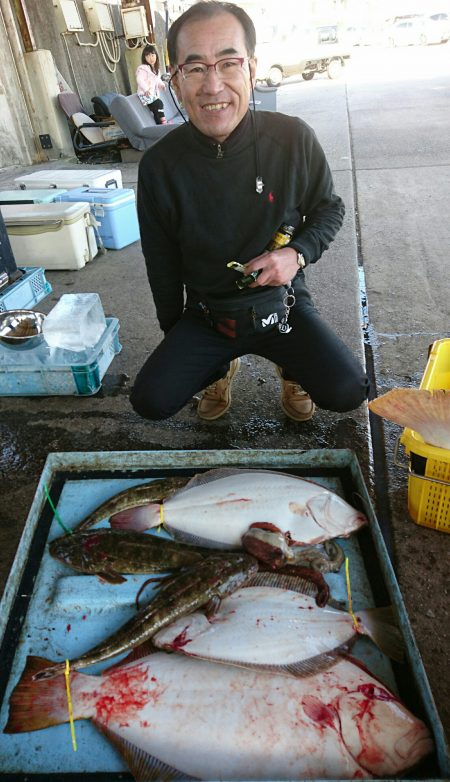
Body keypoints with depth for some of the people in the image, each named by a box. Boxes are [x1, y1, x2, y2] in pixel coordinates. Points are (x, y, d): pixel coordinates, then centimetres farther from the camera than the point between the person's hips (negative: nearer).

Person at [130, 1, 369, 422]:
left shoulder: (294, 139, -11)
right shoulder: (159, 165, -10)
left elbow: (329, 210, 5)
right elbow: (162, 263, 2)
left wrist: (298, 254, -16)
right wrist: (174, 336, 10)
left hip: (281, 303, 0)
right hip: (205, 315, 1)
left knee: (347, 391, -19)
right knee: (150, 400, -13)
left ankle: (290, 367, 17)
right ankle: (221, 366, 19)